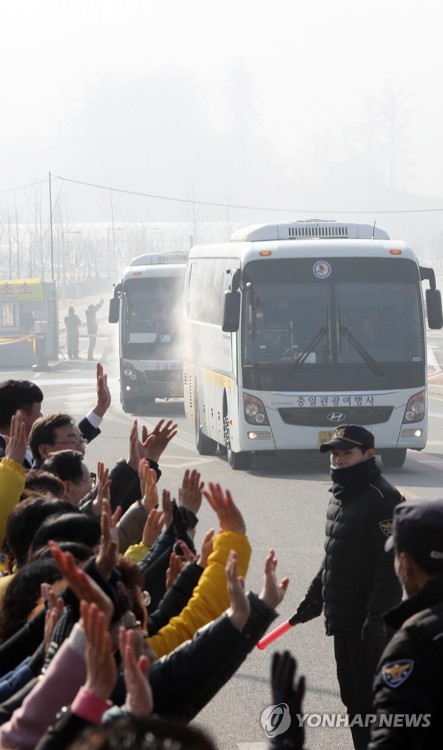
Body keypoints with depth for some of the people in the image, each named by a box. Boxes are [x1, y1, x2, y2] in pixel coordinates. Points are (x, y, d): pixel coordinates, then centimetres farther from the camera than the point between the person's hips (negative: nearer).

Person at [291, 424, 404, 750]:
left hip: (368, 623, -9)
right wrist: (314, 597, 23)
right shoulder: (341, 497, 14)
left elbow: (390, 564, -21)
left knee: (370, 698, -7)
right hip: (343, 618, 10)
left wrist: (378, 616, -25)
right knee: (352, 696, 15)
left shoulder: (383, 499, -16)